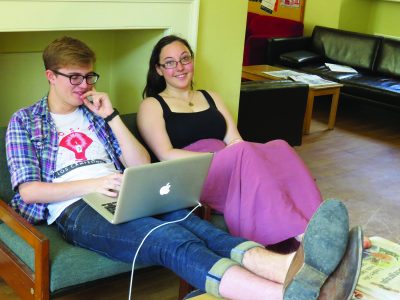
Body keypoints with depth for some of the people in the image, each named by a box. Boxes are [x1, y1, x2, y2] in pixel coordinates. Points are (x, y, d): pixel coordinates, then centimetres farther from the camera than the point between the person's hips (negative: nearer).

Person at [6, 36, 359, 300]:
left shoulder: (94, 111, 22)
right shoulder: (24, 121, 11)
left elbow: (142, 166, 14)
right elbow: (28, 190, -1)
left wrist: (111, 117, 6)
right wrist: (92, 184, -12)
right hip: (76, 210, -5)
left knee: (194, 226, -29)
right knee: (175, 242, -35)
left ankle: (292, 267, -57)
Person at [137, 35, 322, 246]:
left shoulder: (211, 98, 26)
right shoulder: (151, 106, 11)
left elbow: (235, 141, 14)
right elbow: (166, 155, -5)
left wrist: (238, 153, -12)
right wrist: (217, 156, -16)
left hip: (232, 169, 5)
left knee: (279, 148, -26)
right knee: (244, 153, -35)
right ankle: (302, 234, -44)